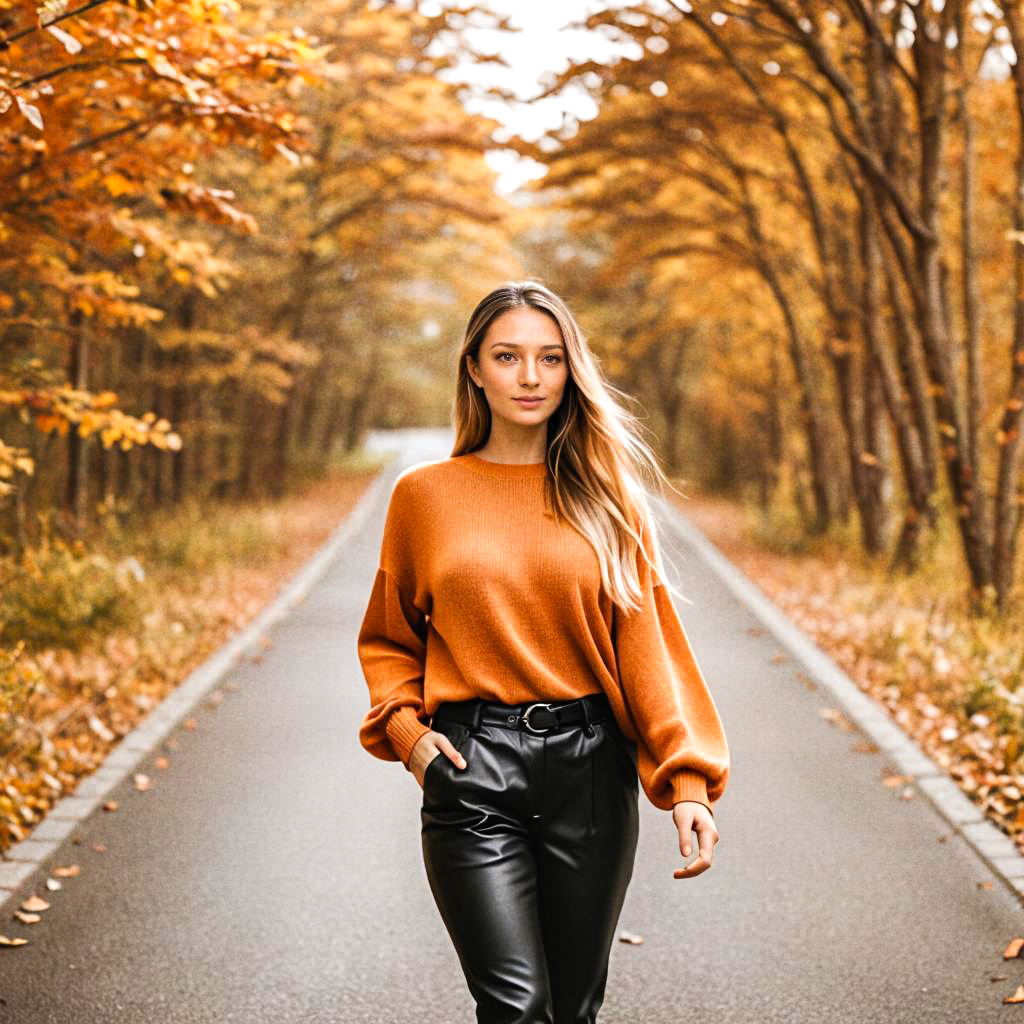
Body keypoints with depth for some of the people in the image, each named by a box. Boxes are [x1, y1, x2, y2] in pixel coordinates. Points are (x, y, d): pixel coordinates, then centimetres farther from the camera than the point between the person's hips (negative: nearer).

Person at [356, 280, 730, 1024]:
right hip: (471, 770, -1)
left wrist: (687, 780, -11)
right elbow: (388, 640, 15)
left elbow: (646, 640, -2)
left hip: (590, 770, 2)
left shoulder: (604, 496, 5)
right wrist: (403, 726, -2)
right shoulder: (425, 494, 5)